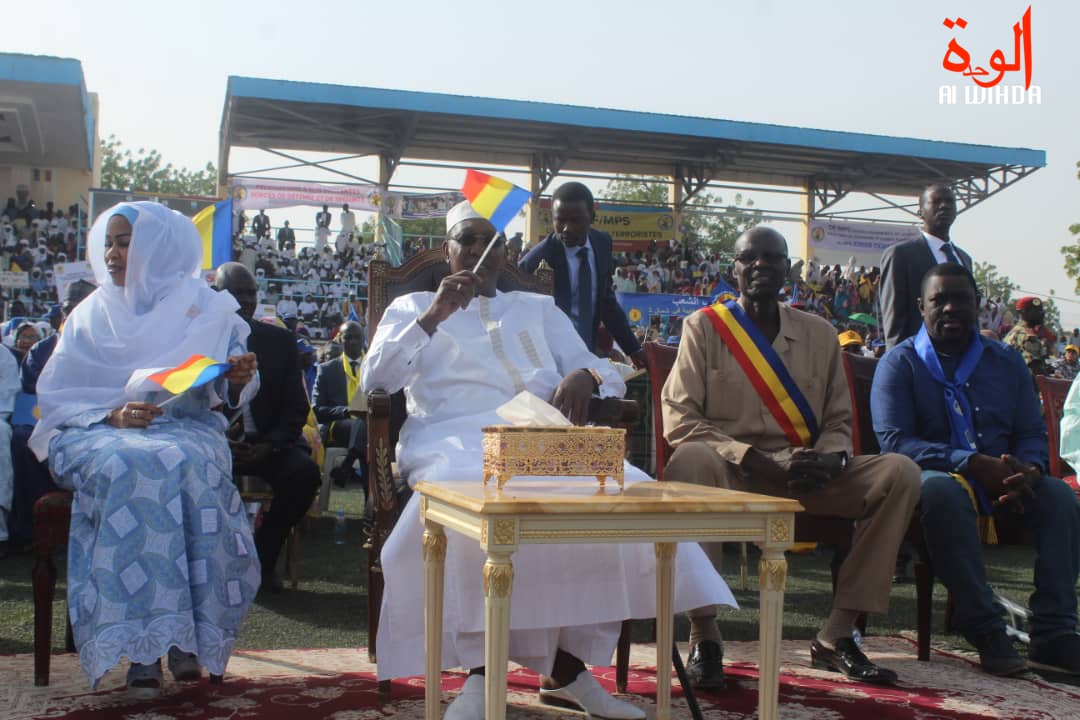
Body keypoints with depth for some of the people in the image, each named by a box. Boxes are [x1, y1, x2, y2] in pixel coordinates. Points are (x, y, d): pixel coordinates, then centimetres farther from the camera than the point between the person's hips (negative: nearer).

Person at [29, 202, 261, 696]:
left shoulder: (205, 308, 9)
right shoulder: (92, 314, 11)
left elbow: (226, 393, 7)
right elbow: (56, 396, 5)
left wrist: (239, 379, -17)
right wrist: (112, 415, -13)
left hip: (186, 429, 0)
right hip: (103, 433, 1)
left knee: (180, 465, -36)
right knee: (126, 466, -35)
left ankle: (185, 635, -29)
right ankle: (140, 644, -32)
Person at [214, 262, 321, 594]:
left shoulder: (281, 341, 9)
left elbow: (296, 407, 5)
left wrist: (268, 446, -13)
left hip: (267, 442, 2)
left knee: (305, 472, -28)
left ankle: (262, 560, -7)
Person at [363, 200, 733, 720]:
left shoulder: (538, 308, 30)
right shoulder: (413, 306, 24)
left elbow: (601, 369, 21)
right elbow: (375, 379, 7)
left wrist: (583, 376, -5)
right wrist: (434, 316, -4)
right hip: (458, 441, -2)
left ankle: (567, 665, -20)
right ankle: (481, 672, -29)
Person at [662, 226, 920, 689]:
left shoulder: (819, 334, 14)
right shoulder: (705, 326, 3)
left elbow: (839, 422, 15)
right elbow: (678, 419, -7)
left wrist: (830, 458, -10)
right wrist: (753, 459, -18)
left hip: (805, 477, 4)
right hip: (730, 474, -4)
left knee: (900, 473, -17)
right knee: (690, 460, -37)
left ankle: (836, 636, -12)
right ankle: (703, 636, -28)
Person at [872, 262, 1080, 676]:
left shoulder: (1006, 362, 15)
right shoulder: (900, 363, 1)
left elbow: (1032, 434, 10)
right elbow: (894, 440, -13)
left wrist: (1028, 470, -16)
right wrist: (972, 464, -23)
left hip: (1000, 483, 5)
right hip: (936, 473, -4)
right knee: (942, 489, -38)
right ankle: (984, 631, -33)